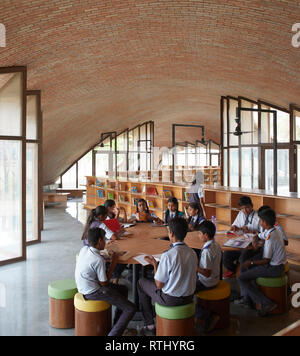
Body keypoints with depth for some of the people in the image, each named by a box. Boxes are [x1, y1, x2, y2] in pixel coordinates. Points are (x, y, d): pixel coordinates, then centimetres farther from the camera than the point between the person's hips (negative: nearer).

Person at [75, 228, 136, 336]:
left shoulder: (84, 249, -2)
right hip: (92, 293, -10)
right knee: (131, 309, -10)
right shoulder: (99, 260, -25)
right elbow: (104, 283, -16)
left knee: (123, 289, 23)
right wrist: (114, 263, -10)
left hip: (84, 288, 10)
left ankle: (117, 326, 25)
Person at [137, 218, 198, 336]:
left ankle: (150, 325, 22)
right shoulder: (193, 253, -6)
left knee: (141, 283, 16)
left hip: (171, 300, -6)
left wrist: (154, 264, -4)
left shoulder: (168, 255, -26)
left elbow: (159, 285, -18)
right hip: (189, 297, 6)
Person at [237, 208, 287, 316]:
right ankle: (247, 299, 19)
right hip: (277, 264, 10)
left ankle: (265, 303, -5)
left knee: (241, 278, -6)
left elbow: (266, 260, -21)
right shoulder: (275, 231, 4)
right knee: (244, 268, 17)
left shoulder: (270, 237, -26)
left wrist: (251, 262, -10)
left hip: (273, 269, -10)